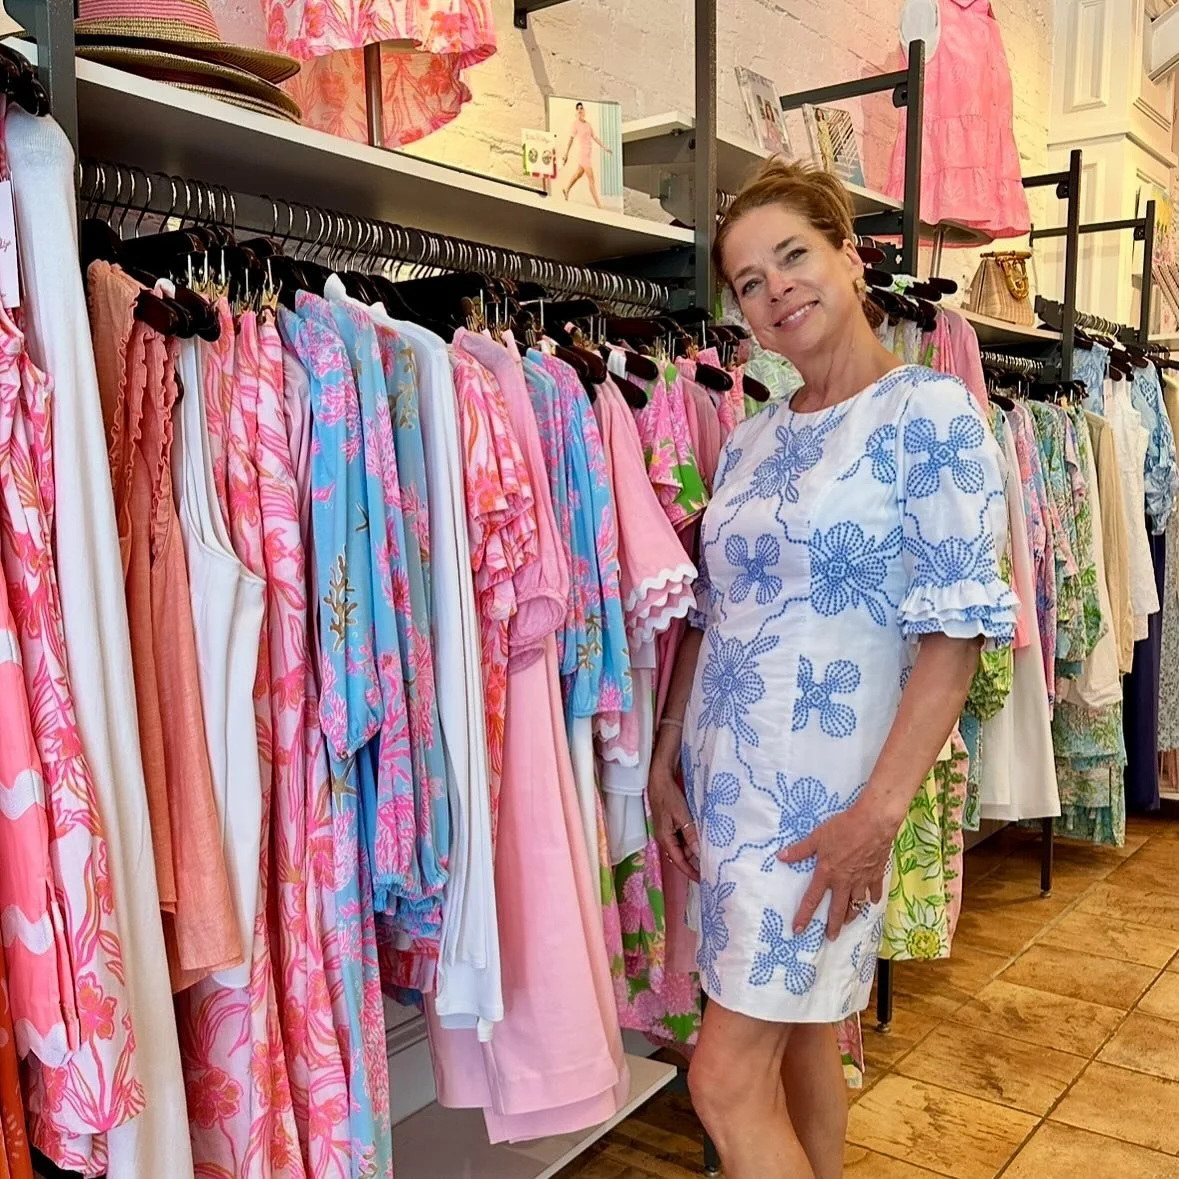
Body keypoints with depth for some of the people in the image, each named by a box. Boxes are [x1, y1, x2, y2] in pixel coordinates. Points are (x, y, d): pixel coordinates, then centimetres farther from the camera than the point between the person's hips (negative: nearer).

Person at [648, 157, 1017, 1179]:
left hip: (823, 794, -6)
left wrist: (881, 808, -20)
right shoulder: (749, 443, 10)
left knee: (728, 1081, -2)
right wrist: (667, 760, 8)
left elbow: (955, 633, -15)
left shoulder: (931, 413, -10)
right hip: (722, 777, 6)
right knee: (796, 1038, 18)